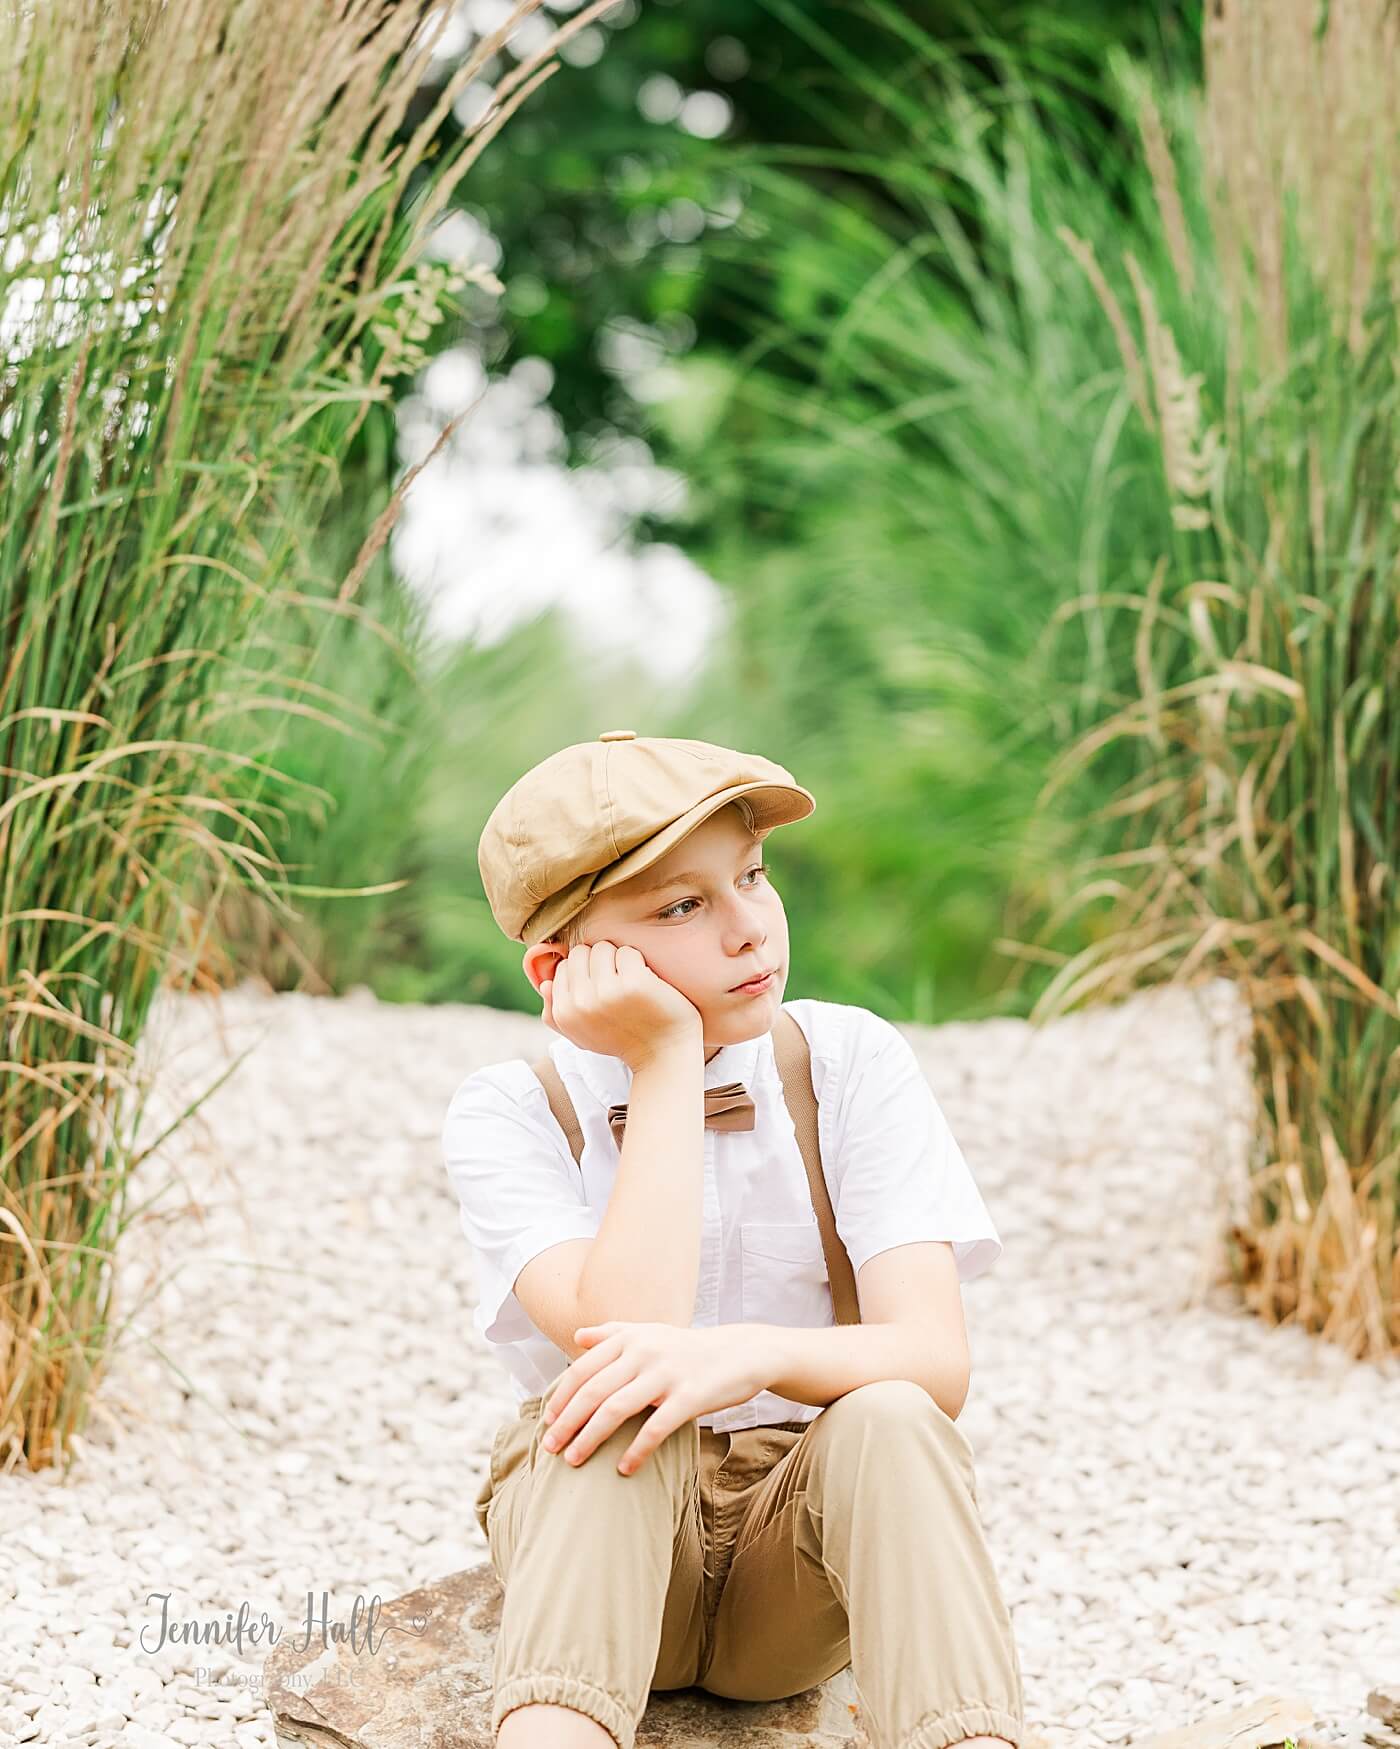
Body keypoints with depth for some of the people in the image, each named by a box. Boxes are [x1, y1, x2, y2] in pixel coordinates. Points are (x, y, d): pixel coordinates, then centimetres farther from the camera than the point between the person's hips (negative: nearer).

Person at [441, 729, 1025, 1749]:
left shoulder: (851, 1063, -5)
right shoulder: (507, 1117, -7)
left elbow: (938, 1361, -17)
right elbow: (625, 1334, -26)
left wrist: (751, 1353, -37)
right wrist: (666, 1061, -20)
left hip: (809, 1536, 1)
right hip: (595, 1523, -1)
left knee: (885, 1416, -32)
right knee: (624, 1411, -34)